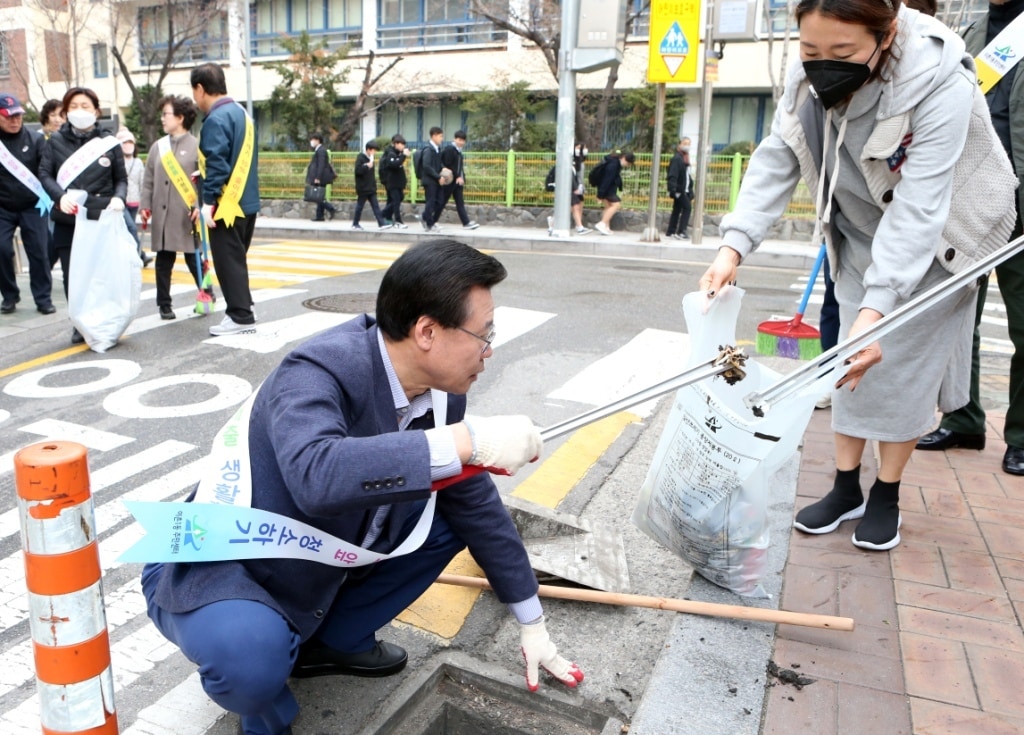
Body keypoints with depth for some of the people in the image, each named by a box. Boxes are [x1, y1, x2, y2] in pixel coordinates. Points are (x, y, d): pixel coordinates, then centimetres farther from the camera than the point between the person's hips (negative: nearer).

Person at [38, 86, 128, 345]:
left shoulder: (109, 141, 6)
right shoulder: (56, 140, 7)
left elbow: (121, 179, 9)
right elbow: (44, 173, 2)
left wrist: (118, 198, -12)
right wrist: (60, 196, -17)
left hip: (102, 218, -1)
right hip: (67, 220, 1)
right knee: (73, 275, 3)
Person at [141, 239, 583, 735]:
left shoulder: (441, 394, -10)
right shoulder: (318, 371, -30)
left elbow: (476, 504, 0)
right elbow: (316, 475, -50)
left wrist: (532, 623, 6)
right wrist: (467, 441, -48)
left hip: (317, 559, 7)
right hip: (216, 569, -6)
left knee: (451, 516, 1)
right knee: (252, 651, -36)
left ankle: (336, 638, 14)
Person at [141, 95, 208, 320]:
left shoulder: (196, 146, -2)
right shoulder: (158, 146, 11)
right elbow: (148, 181, 13)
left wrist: (199, 207, -16)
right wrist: (145, 207, 5)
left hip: (187, 215, -4)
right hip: (161, 215, 5)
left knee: (193, 258, 2)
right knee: (163, 261, 8)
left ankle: (207, 295, 23)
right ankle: (164, 304, 17)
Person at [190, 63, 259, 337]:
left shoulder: (216, 119, -14)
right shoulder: (241, 112, 13)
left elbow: (217, 163, -21)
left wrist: (208, 201, -19)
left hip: (227, 203, -9)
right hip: (246, 201, 9)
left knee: (228, 261, -2)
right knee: (236, 258, 17)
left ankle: (241, 316, 2)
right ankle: (242, 309, 24)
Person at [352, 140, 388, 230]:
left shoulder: (370, 159, 14)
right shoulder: (360, 158, -10)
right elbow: (358, 171, -19)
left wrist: (374, 184, 16)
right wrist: (367, 166, -25)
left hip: (371, 188, 7)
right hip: (363, 189, -7)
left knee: (376, 206, 1)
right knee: (360, 206, 3)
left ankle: (381, 224, -3)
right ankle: (355, 224, 14)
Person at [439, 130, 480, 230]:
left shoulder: (458, 150, 14)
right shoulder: (449, 149, -12)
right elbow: (448, 166, -18)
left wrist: (461, 178, 6)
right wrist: (457, 177, -19)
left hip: (458, 181, 8)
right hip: (450, 181, -8)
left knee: (460, 202, 5)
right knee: (442, 202, 0)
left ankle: (466, 223, 2)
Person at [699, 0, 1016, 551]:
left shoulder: (940, 85, -33)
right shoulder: (809, 76, -17)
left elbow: (918, 207, -37)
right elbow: (776, 161, -17)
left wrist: (877, 305, -46)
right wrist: (734, 244, -31)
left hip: (931, 244, -4)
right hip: (858, 240, 5)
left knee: (905, 364, -1)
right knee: (851, 361, 7)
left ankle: (886, 496, 16)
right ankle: (846, 487, 19)